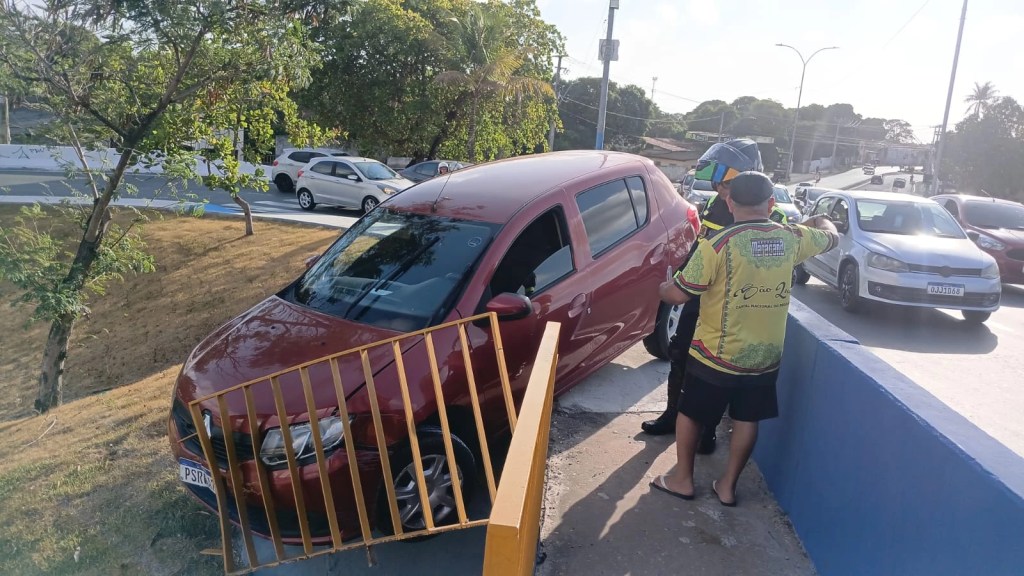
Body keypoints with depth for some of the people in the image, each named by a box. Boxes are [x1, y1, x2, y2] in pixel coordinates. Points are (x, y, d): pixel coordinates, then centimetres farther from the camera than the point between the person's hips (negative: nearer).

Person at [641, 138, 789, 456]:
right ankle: (673, 415, 33)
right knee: (679, 359, 14)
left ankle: (707, 428, 26)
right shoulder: (716, 205, 1)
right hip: (698, 299, 5)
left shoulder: (771, 219, -16)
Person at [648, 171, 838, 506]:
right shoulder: (791, 239, -3)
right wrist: (819, 220, 40)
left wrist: (662, 287, 5)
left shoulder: (717, 245, -19)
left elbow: (679, 294, -17)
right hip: (765, 357, 4)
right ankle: (727, 486, 29)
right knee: (747, 420, 18)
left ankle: (682, 479, 26)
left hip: (715, 355, -4)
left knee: (690, 413, 15)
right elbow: (831, 236, 18)